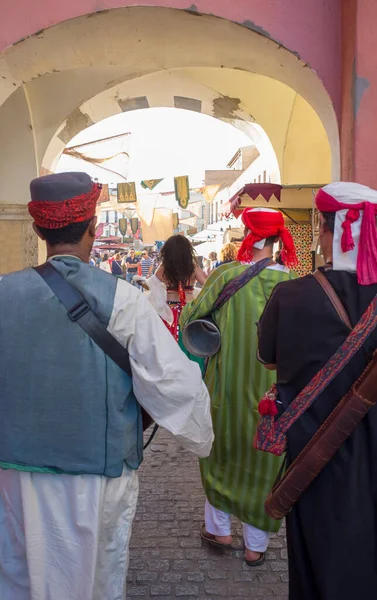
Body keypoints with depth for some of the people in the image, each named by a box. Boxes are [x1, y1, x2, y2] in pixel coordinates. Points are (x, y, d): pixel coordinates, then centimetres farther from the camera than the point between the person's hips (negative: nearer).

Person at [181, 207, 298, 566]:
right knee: (263, 459, 15)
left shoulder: (225, 275, -13)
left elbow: (190, 317, -7)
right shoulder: (291, 282, -11)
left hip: (227, 382, 0)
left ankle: (218, 529, 35)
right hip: (273, 389, 0)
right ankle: (255, 545, 28)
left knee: (222, 451, 21)